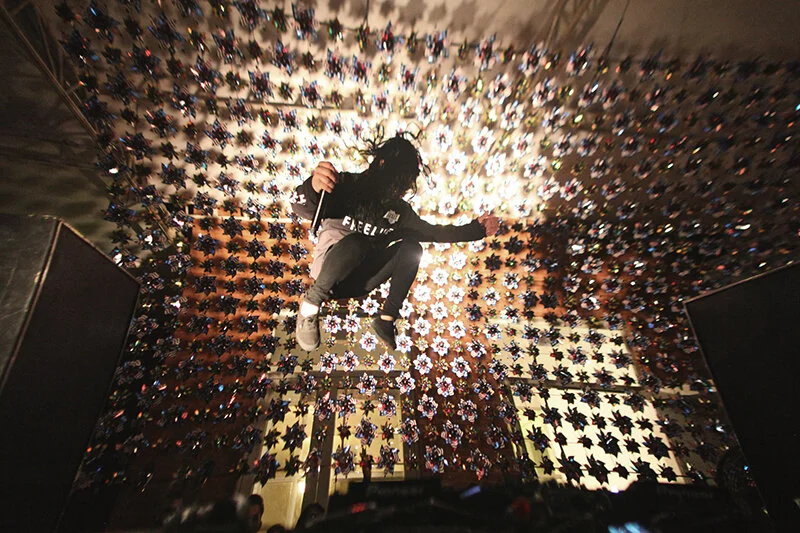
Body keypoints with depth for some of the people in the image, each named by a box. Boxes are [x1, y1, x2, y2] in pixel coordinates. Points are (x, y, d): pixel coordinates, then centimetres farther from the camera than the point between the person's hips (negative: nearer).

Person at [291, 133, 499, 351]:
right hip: (328, 270, -4)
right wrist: (313, 188, -50)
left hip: (360, 281, 5)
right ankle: (312, 301, -15)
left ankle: (387, 319, -17)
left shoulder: (399, 211, 1)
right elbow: (302, 207, -27)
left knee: (411, 246, -15)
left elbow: (432, 231, 8)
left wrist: (475, 229, 3)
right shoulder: (346, 185, -13)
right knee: (356, 243, -36)